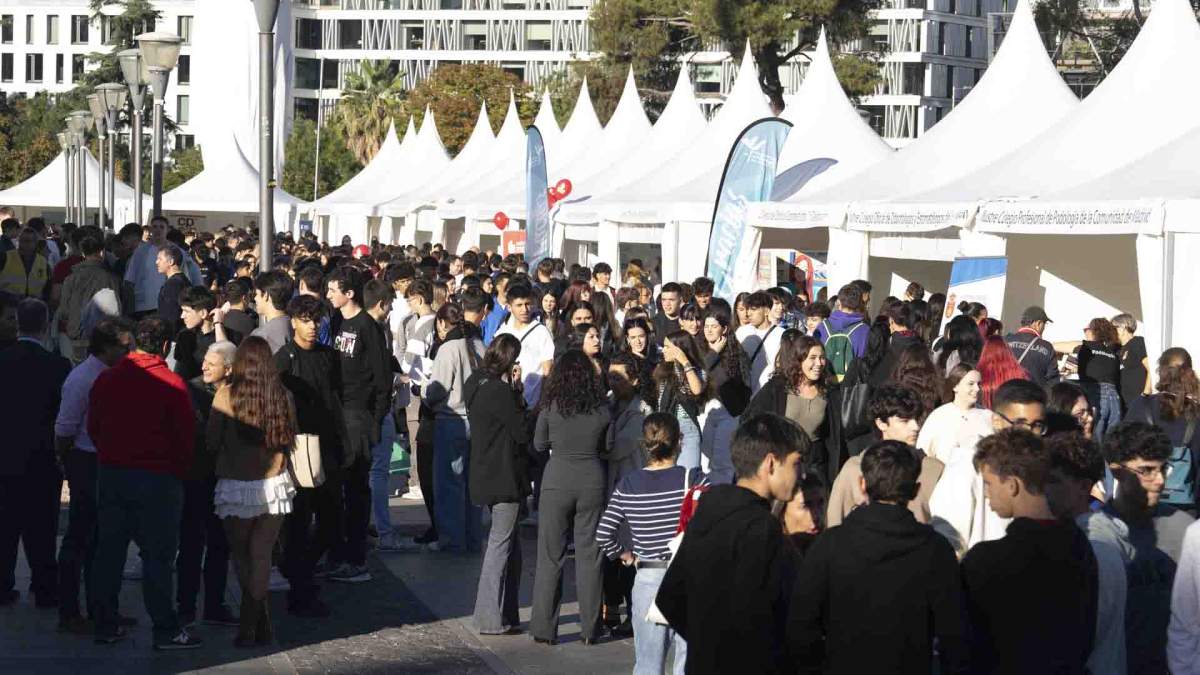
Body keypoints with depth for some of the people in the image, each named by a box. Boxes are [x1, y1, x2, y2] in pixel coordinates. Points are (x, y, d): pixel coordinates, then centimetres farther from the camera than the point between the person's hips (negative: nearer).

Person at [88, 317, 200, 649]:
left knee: (109, 550, 11)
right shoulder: (172, 384, -12)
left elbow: (93, 428, 11)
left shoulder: (107, 379, 2)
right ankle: (166, 630, 2)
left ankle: (106, 624, 16)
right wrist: (179, 471, 8)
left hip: (111, 473, 5)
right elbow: (186, 435, -8)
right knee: (157, 554, 0)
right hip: (157, 478, -4)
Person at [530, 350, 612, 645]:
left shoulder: (551, 406, -8)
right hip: (592, 480, 1)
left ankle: (544, 628, 8)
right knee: (589, 554, 9)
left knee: (550, 555, 7)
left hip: (557, 481, -1)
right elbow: (607, 445, 3)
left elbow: (539, 445, 3)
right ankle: (589, 628, 13)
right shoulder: (602, 407, -5)